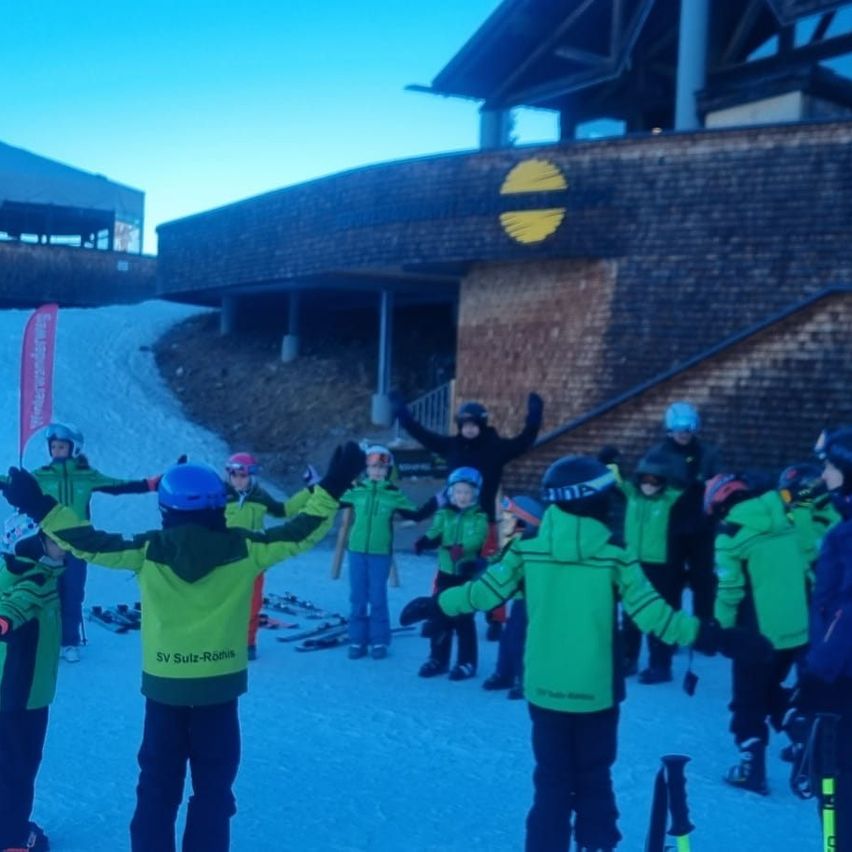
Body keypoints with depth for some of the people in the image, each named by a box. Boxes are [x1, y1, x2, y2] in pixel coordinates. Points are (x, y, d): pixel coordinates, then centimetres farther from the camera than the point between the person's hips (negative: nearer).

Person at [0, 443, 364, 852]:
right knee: (213, 787, 14)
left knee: (157, 785, 17)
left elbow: (91, 543, -9)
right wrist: (331, 488, 0)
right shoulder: (243, 549, -10)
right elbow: (301, 534, -6)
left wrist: (42, 508, -1)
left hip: (164, 686, 1)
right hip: (219, 685, -1)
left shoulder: (147, 551, -10)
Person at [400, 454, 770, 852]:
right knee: (595, 778, 17)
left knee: (552, 781, 15)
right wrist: (715, 636, -7)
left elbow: (484, 593, -1)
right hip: (596, 690, -1)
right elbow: (653, 614, -14)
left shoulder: (527, 548, -7)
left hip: (545, 687, 1)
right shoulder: (614, 556, -12)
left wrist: (434, 604, 15)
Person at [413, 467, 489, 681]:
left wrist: (461, 549, -41)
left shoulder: (479, 518, -6)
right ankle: (438, 659, 22)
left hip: (468, 575, -4)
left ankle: (467, 662, 13)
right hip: (446, 573, 4)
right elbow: (434, 535, -5)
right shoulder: (443, 515, 5)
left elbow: (475, 540, -21)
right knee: (439, 617, 9)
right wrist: (425, 542, -27)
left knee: (464, 620, 1)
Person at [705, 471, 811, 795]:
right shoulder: (786, 521, 9)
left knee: (749, 702, 9)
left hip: (759, 633, -7)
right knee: (775, 692, 26)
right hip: (799, 630, 7)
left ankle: (751, 768, 13)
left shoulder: (732, 530, -11)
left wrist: (721, 628, -2)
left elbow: (729, 588, -14)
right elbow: (806, 572, 16)